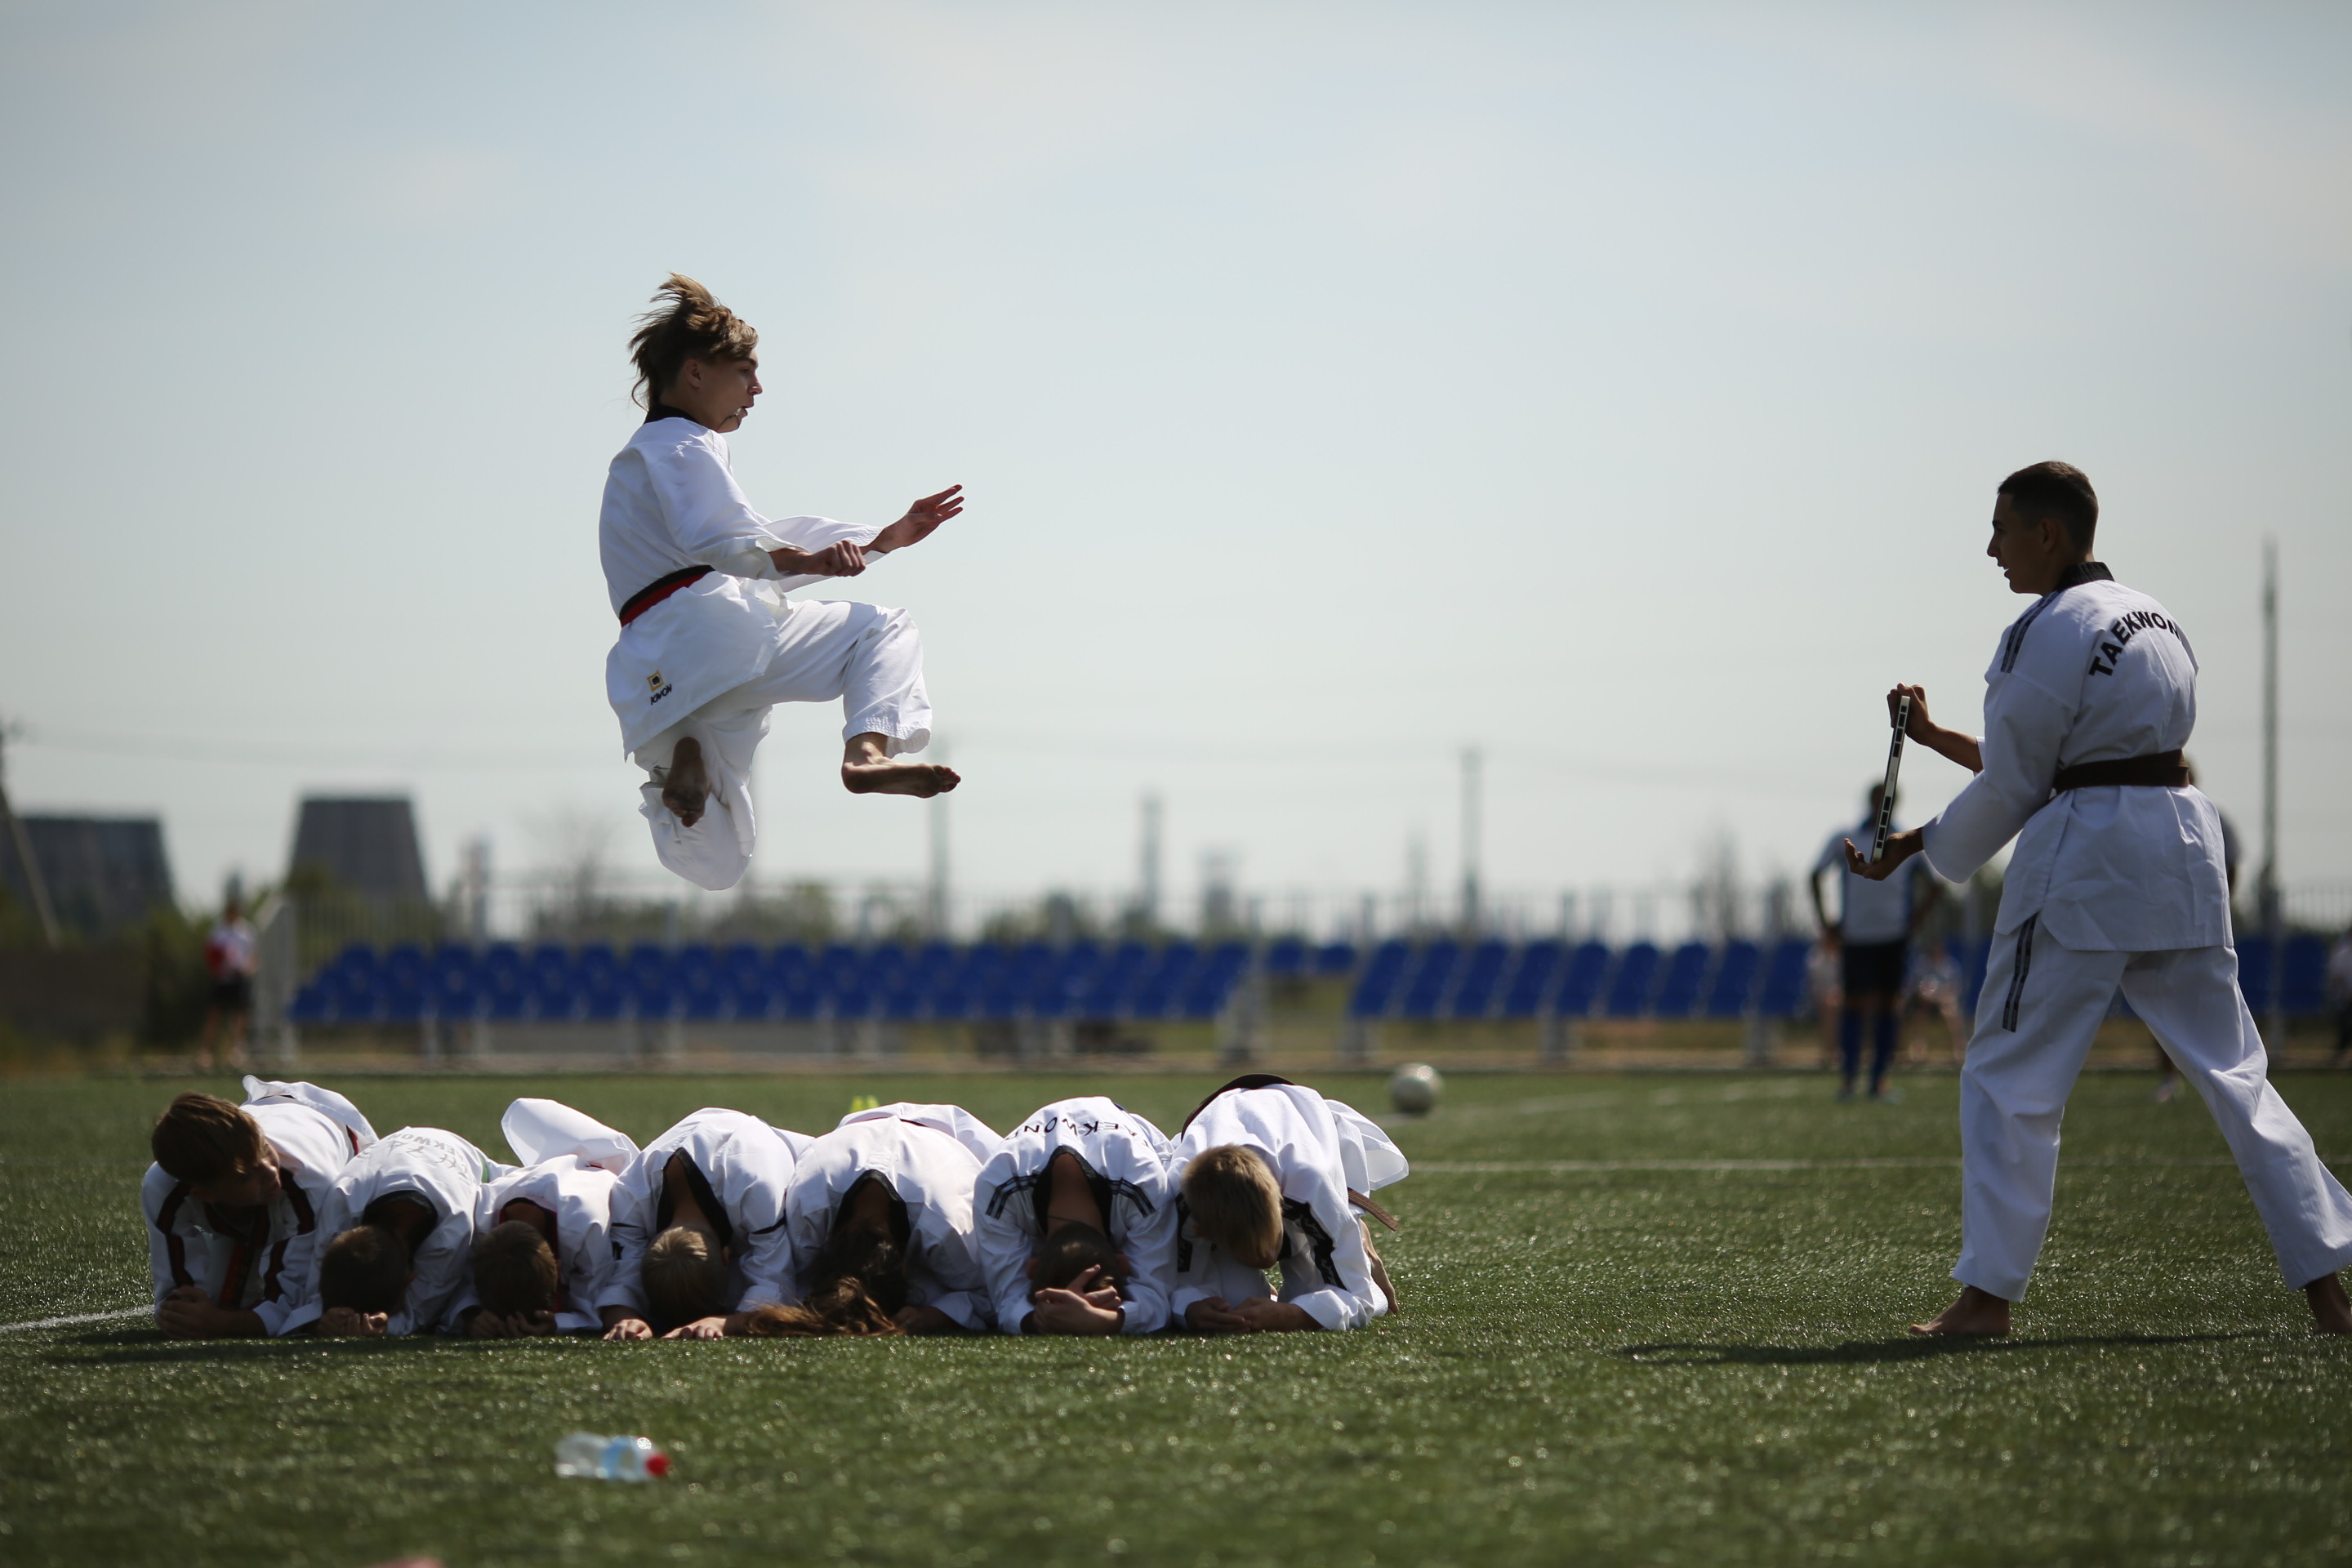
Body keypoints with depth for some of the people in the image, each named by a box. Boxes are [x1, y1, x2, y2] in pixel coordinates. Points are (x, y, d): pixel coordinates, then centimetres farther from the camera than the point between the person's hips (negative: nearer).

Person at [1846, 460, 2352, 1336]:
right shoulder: (2151, 617, 17)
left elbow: (2010, 788, -6)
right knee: (2233, 1071, 10)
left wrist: (1910, 849, 7)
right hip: (2184, 846, 8)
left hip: (2086, 860, -8)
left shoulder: (2045, 633, -10)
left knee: (2010, 1076, 1)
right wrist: (1933, 735, 23)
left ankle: (1988, 1295, 0)